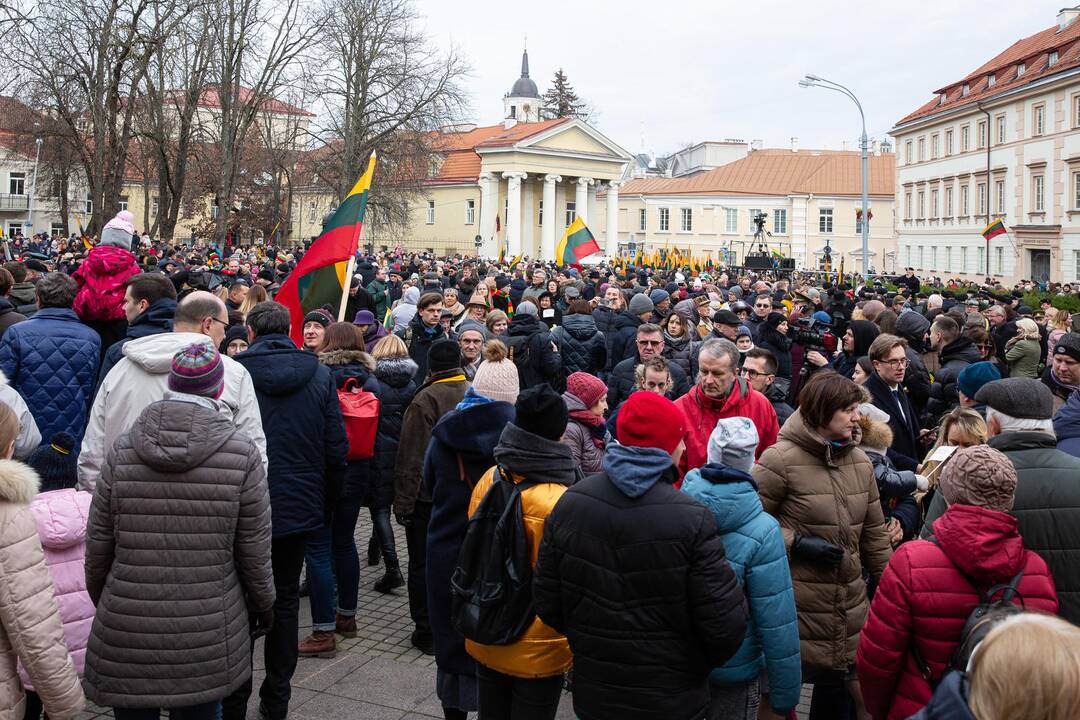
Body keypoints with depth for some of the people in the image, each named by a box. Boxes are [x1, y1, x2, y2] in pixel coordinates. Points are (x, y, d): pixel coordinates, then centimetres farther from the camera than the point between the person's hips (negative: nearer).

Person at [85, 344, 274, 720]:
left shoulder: (123, 449, -3)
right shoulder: (242, 453, -8)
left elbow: (98, 545, 2)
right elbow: (255, 553, -4)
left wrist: (102, 603, 20)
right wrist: (264, 608, 12)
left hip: (125, 635, 1)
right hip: (205, 640, -1)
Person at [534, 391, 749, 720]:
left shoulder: (569, 504, -10)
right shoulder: (691, 520, -21)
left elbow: (547, 602, -2)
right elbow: (724, 623, -19)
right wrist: (697, 665, 3)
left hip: (592, 693, 3)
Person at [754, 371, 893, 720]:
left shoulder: (861, 462, 8)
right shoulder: (780, 460, -14)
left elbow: (874, 531, 14)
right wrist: (797, 543, -18)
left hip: (849, 609, 6)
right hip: (797, 610, -6)